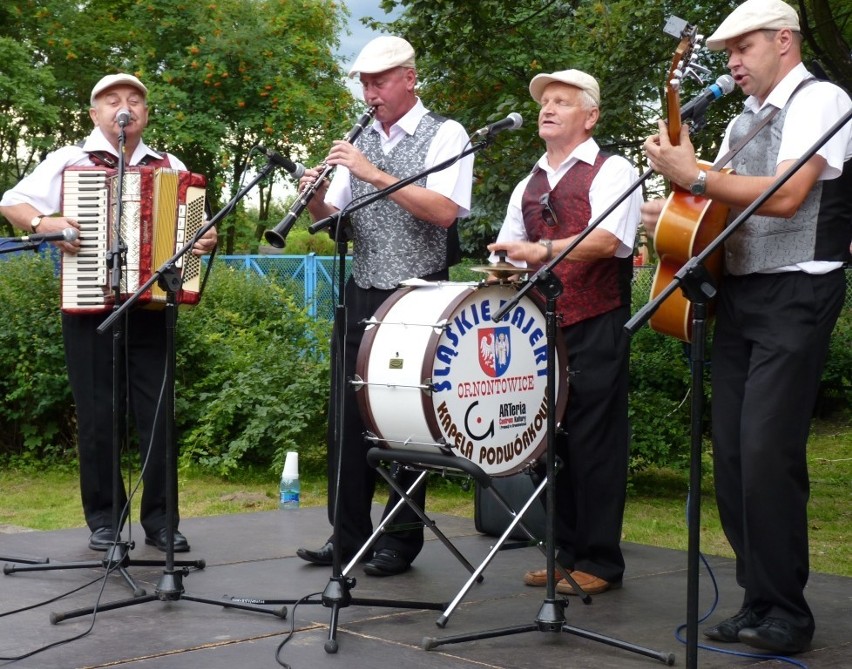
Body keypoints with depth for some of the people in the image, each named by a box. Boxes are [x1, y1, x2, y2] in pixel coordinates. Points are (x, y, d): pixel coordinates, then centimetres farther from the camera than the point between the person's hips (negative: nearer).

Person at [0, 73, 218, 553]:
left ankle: (160, 521, 9)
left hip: (151, 308, 2)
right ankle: (104, 520, 12)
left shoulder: (171, 168, 12)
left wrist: (206, 241, -7)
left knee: (158, 415, 0)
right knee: (97, 417, 2)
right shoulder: (69, 160, 5)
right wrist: (43, 223, -16)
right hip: (89, 308, -2)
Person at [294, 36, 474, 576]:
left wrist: (375, 175, -22)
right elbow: (333, 219, 12)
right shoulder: (361, 144, 13)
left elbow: (444, 210, -19)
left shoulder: (444, 135, -4)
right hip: (362, 293, 6)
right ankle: (348, 535, 16)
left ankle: (402, 541, 10)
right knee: (348, 415, 6)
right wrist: (317, 198, -10)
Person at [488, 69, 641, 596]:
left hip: (596, 327, -6)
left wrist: (542, 251, -30)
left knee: (595, 442, -4)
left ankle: (600, 562, 3)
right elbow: (513, 255, 19)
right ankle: (566, 552, 18)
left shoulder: (612, 172, -1)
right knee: (553, 440, 8)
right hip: (542, 328, 6)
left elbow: (607, 239, -18)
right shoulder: (528, 187, 20)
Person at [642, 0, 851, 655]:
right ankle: (758, 601, 12)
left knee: (767, 453, -14)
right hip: (738, 293, 8)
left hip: (795, 297, -8)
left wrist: (693, 175, -18)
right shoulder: (742, 122, 20)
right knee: (731, 453, 4)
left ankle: (787, 614, -5)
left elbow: (785, 196, -18)